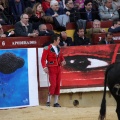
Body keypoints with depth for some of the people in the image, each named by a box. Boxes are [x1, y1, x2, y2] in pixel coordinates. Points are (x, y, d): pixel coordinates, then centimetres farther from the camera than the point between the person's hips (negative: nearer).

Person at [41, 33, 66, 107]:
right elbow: (43, 59, -13)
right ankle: (48, 101, -7)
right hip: (52, 68, -7)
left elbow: (61, 57, 22)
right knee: (53, 84, -14)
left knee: (58, 85, 6)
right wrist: (45, 67, -24)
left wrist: (63, 61, 0)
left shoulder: (58, 48, 11)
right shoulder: (47, 48, -10)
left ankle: (56, 102, 12)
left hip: (58, 68, 7)